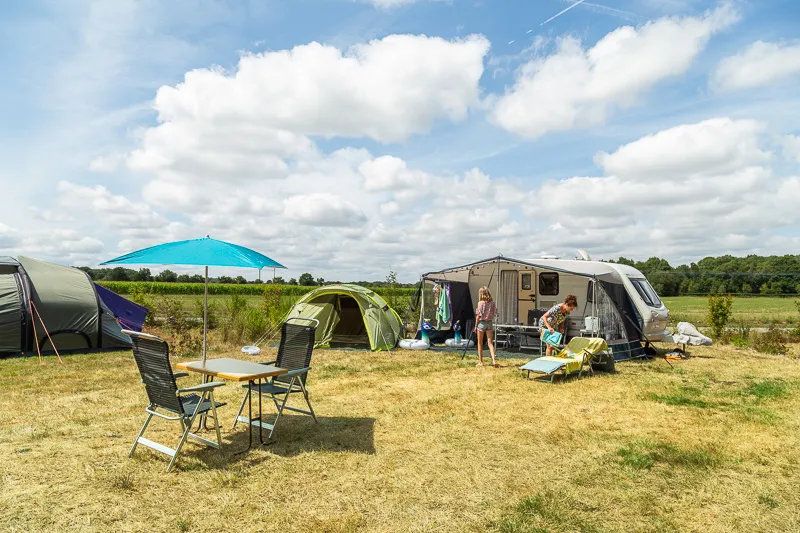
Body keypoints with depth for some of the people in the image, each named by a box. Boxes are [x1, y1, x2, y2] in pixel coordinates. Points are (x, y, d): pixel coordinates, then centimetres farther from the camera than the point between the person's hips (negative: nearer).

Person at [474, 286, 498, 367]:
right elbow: (494, 313, 2)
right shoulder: (492, 302, 0)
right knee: (490, 342, 5)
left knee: (480, 343, 10)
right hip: (490, 322, 3)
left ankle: (480, 362, 14)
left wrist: (476, 325, -3)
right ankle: (494, 360, -10)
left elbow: (478, 315, -10)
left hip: (482, 322, -3)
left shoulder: (480, 303, -12)